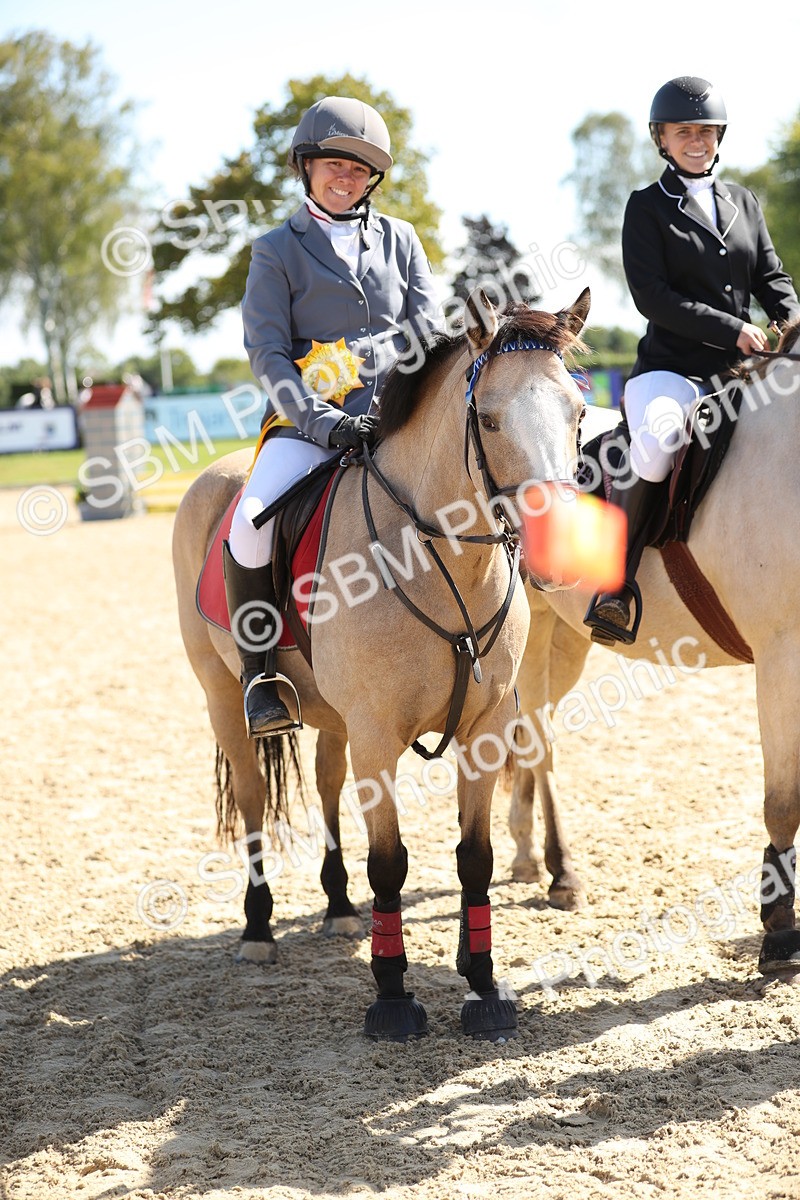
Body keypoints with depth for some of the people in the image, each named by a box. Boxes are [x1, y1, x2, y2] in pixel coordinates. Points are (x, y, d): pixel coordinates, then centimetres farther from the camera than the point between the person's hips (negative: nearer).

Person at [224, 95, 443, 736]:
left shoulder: (400, 239, 15)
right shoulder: (278, 250, 7)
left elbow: (430, 333, 9)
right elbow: (267, 353, -1)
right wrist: (320, 420, -16)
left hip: (399, 412, 2)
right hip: (310, 418, -2)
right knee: (251, 525, -28)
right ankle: (259, 672, -12)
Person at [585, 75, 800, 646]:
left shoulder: (745, 203, 20)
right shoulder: (647, 207, 5)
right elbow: (651, 295, -7)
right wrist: (732, 328, -14)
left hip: (744, 368, 5)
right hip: (672, 365, -5)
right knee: (656, 442, -36)